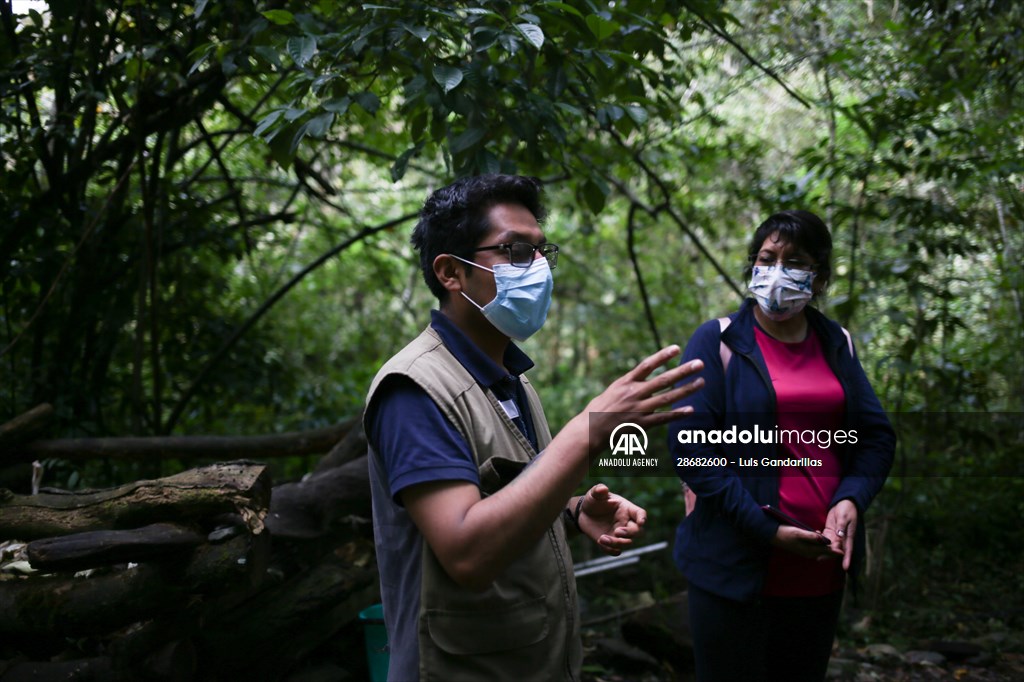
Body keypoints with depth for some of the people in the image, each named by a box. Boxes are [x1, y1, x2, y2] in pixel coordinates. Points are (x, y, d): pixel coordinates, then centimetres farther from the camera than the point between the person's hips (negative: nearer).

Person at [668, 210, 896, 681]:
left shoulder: (836, 344, 10)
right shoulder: (718, 341, -5)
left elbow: (877, 436, 10)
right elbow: (690, 445, -13)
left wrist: (851, 500, -11)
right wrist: (766, 529, -18)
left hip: (822, 568, 5)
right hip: (737, 569, -5)